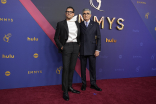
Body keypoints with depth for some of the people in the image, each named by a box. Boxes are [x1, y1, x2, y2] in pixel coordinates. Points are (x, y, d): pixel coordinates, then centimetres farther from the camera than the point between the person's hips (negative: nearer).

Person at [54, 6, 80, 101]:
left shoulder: (77, 23, 12)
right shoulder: (61, 24, 2)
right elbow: (56, 37, 2)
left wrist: (79, 44, 7)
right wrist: (61, 47, -7)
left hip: (75, 47, 4)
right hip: (66, 47, -4)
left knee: (72, 68, 10)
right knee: (66, 69, -4)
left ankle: (70, 86, 24)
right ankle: (65, 91, 4)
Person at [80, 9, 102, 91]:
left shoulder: (95, 24, 3)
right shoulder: (79, 25, 5)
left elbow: (98, 38, 0)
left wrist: (98, 49, -7)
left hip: (92, 49, 0)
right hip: (82, 50, 1)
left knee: (93, 67, 7)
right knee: (83, 68, 9)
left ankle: (93, 84, 23)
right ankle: (84, 84, 24)